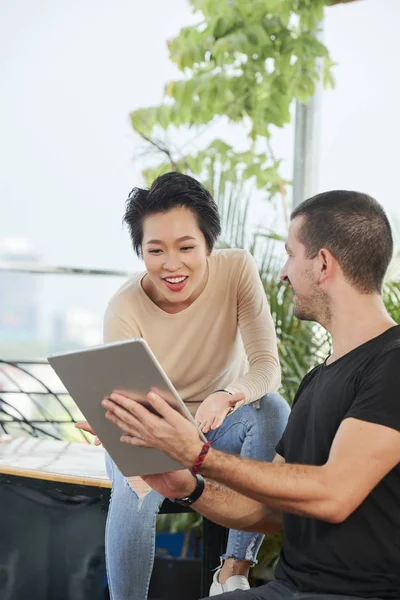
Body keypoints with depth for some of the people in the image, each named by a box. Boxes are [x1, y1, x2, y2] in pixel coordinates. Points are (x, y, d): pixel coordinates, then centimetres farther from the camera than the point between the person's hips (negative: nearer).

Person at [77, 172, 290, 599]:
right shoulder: (124, 310, -22)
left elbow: (267, 366, -23)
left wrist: (227, 398, -46)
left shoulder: (237, 270, -20)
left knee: (273, 410, -31)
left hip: (222, 422, 2)